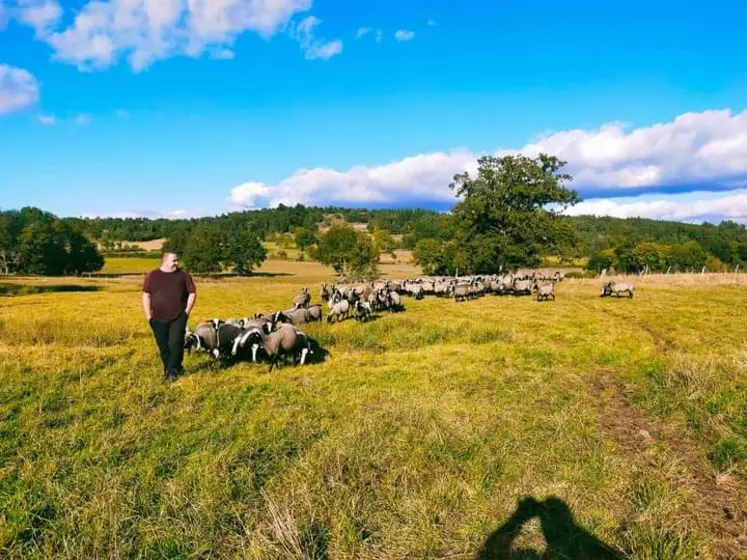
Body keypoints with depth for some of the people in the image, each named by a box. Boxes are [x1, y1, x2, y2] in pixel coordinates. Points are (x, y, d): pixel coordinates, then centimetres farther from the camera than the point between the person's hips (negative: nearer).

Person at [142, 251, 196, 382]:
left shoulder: (183, 275, 1)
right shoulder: (151, 276, 3)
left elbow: (192, 293, 4)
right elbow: (146, 296, 5)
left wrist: (187, 311, -3)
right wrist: (148, 316, 0)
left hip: (178, 317, -2)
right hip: (159, 319, 2)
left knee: (175, 343, -10)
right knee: (163, 346, 8)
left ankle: (172, 371, -1)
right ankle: (173, 368, 23)